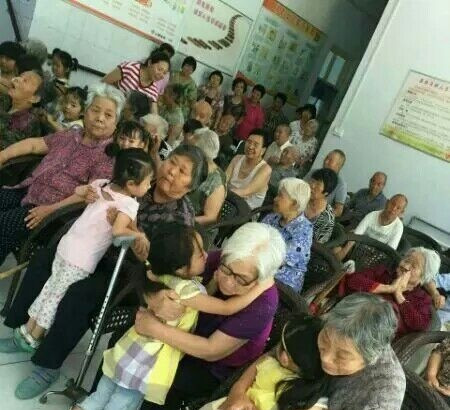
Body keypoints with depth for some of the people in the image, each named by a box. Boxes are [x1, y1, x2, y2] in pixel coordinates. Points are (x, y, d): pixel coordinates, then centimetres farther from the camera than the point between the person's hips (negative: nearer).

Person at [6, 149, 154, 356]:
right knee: (58, 296, 10)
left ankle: (28, 329, 35)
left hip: (67, 245, 7)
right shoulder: (130, 204, -19)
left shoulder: (102, 184, 3)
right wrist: (139, 234, -19)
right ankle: (33, 338, 24)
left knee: (50, 288, 22)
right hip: (82, 260, -7)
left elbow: (79, 190, 19)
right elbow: (118, 230, -33)